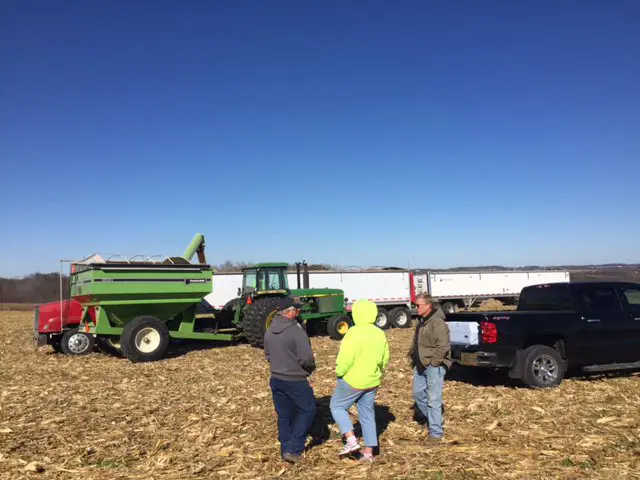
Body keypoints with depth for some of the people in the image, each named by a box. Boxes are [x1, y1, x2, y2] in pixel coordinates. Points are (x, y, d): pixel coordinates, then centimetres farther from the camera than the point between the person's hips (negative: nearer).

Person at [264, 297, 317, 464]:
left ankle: (285, 450, 26)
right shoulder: (296, 330, -21)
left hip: (276, 379, 7)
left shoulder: (269, 330, 3)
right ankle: (293, 449, 7)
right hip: (295, 381, -7)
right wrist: (311, 368, -1)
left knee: (283, 415, 17)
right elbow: (306, 358, -21)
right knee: (308, 410, 11)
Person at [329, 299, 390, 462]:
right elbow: (385, 358, 11)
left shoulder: (355, 332, -19)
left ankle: (351, 440, 1)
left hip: (353, 380, -7)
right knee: (367, 415, 16)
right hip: (372, 382, 7)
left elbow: (345, 358, -21)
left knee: (337, 406, 13)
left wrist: (339, 373, -6)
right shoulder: (380, 333, 4)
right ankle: (369, 452, 19)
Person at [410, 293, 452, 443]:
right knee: (418, 393, 16)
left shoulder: (437, 323, -19)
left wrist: (433, 362, -21)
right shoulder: (421, 322, 13)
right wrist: (414, 357, 16)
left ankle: (436, 432, 4)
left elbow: (443, 346, -25)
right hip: (420, 365, 10)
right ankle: (432, 419, 35)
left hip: (434, 366, -10)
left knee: (433, 399, -5)